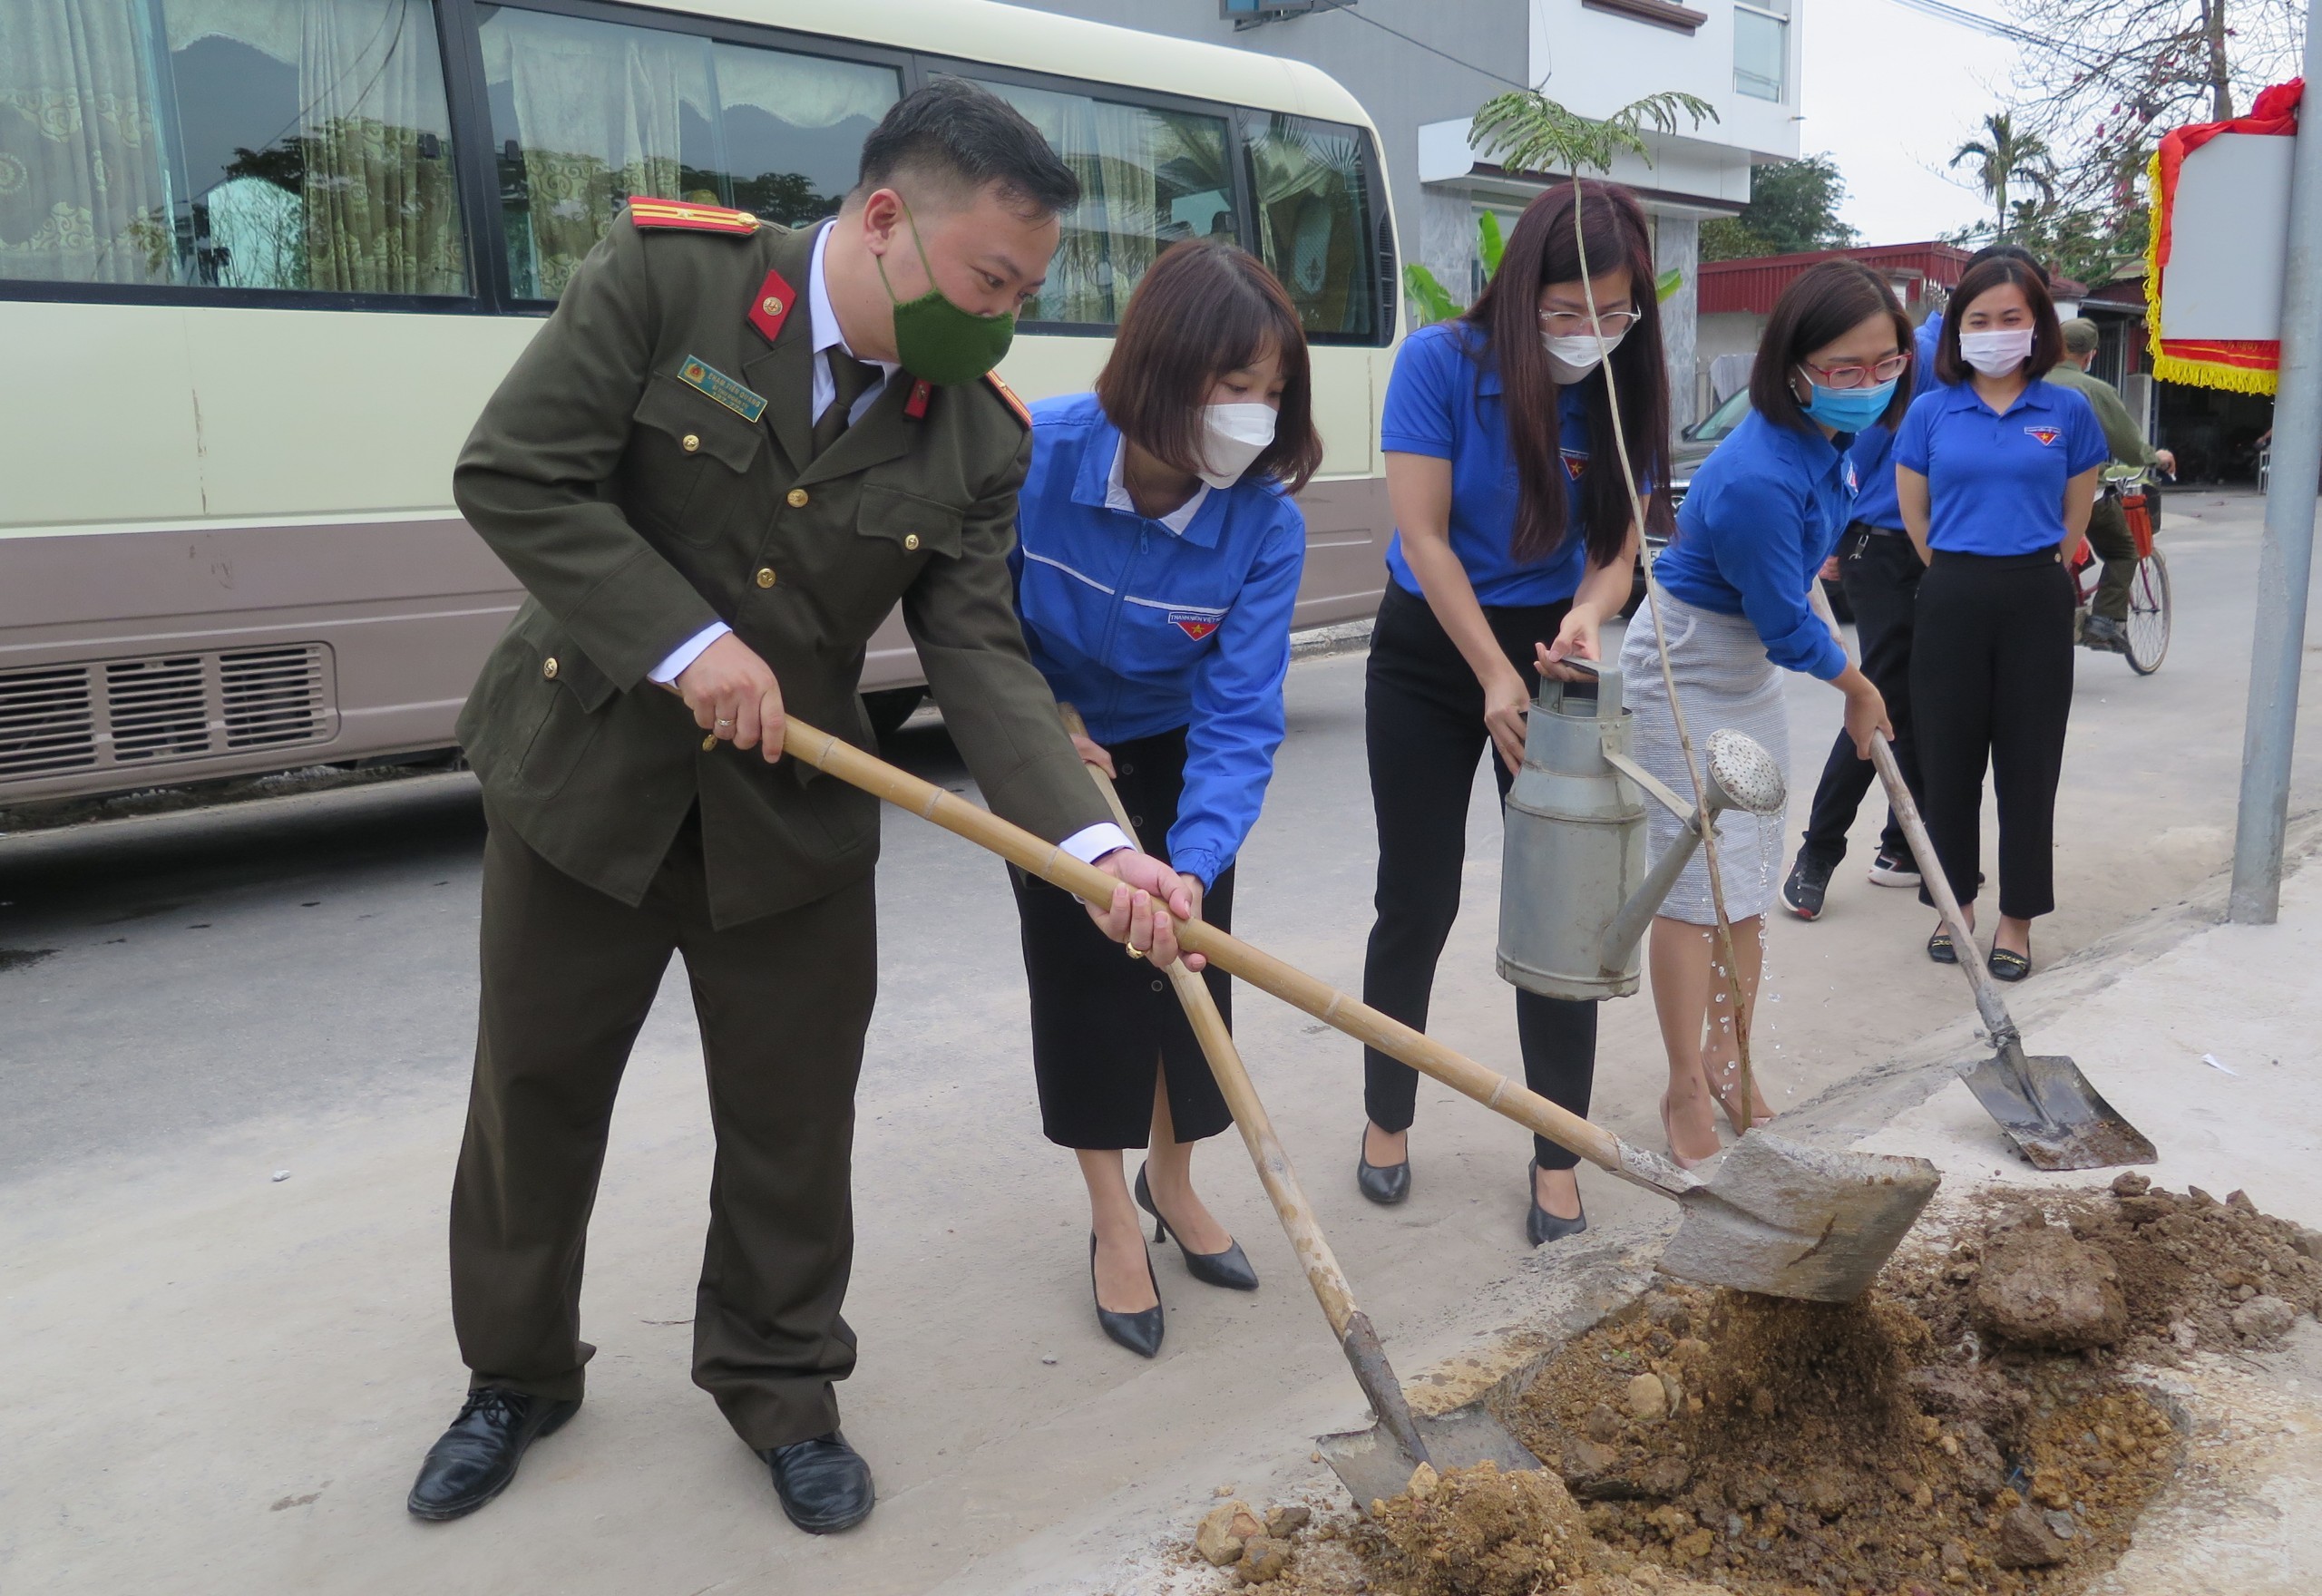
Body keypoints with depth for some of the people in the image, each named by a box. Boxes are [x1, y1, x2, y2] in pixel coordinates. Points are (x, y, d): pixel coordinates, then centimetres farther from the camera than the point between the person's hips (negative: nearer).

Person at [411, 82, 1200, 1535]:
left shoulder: (981, 438, -6)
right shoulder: (669, 272, -14)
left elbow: (982, 655, -11)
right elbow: (514, 476, -16)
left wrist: (1098, 844, -25)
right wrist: (687, 645, -24)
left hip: (794, 809, 2)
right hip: (584, 772, -1)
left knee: (794, 1116, 10)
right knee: (536, 1093, 14)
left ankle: (780, 1385, 33)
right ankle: (518, 1376, 38)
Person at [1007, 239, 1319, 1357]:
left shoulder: (1265, 521, -28)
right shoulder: (1032, 454, -30)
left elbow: (1241, 714, -30)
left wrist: (1193, 863, -42)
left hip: (1177, 754, 1)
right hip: (1056, 756, -1)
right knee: (1082, 972, -2)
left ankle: (1170, 1181, 32)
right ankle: (1114, 1223, 16)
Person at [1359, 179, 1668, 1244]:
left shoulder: (1626, 391, -7)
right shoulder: (1441, 363, -15)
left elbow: (1616, 548, -4)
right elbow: (1423, 535, -16)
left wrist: (1587, 617, -27)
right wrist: (1496, 678, -19)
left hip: (1557, 647, 2)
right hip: (1431, 650, -2)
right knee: (1417, 906, 3)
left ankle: (1556, 1165, 12)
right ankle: (1386, 1123, 25)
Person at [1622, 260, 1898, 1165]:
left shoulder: (1828, 431, -6)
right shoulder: (1758, 480, -33)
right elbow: (1787, 627, -21)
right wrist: (1860, 689, -4)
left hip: (1753, 666, 9)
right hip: (1686, 670, -9)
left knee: (1751, 884, 13)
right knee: (1699, 884, -5)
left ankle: (1729, 1067, 26)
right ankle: (1688, 1091, 8)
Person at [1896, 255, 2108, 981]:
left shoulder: (2068, 412, 2)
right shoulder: (1930, 412, 3)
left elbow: (2074, 518, 10)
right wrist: (1960, 574, 11)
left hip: (2036, 602, 0)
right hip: (1951, 601, 1)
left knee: (2028, 761, 4)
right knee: (1949, 758, 6)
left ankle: (2017, 917, 14)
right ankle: (1954, 903, 20)